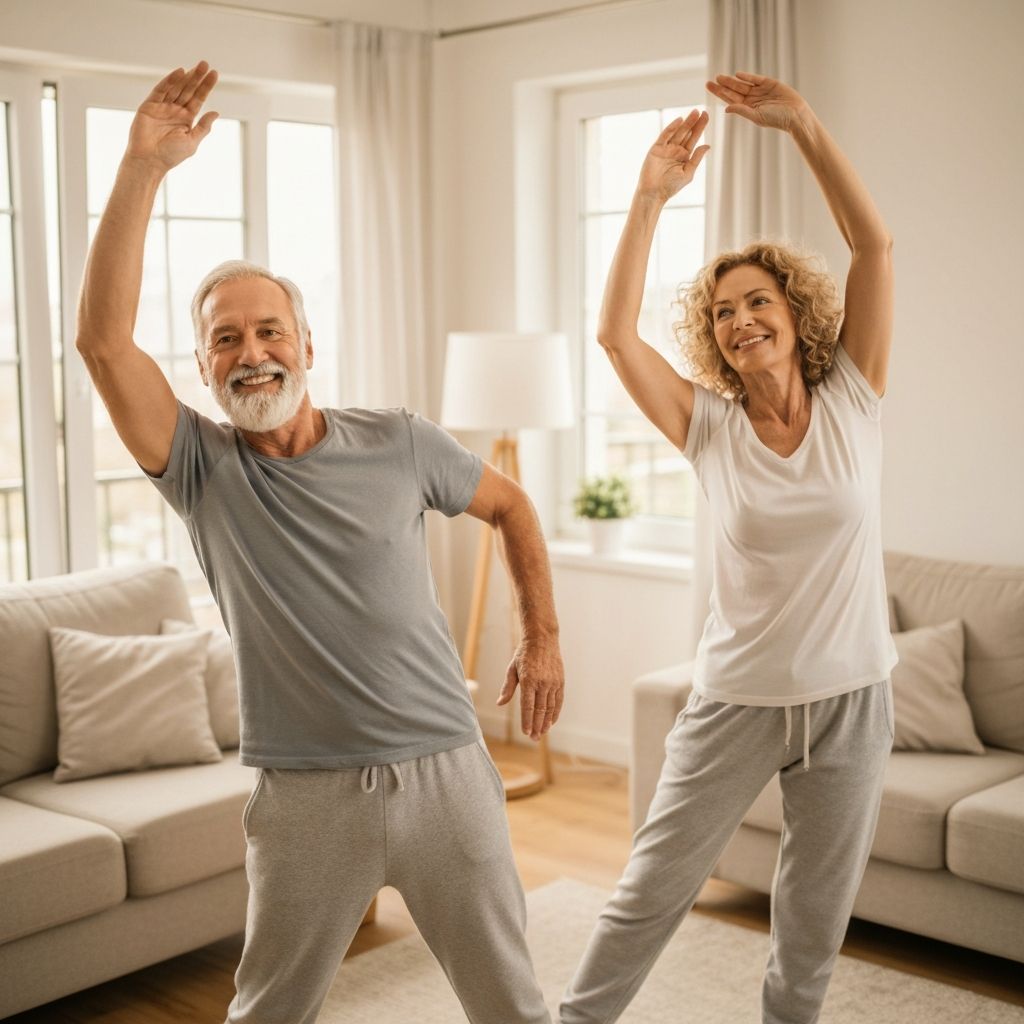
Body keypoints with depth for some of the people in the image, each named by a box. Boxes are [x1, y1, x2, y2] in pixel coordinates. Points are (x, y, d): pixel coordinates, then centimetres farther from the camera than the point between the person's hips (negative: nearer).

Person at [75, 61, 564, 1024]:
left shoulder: (398, 444, -2)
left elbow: (510, 505, 15)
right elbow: (103, 338, -19)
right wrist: (143, 167, -25)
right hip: (307, 796, 0)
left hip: (446, 772, 1)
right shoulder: (201, 466, -5)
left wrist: (542, 637, 10)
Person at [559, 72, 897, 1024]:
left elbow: (875, 244, -11)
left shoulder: (852, 400, -3)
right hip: (735, 701, -1)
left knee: (815, 922, 15)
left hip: (849, 703, 1)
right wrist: (650, 196, -19)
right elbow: (615, 333, -16)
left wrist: (803, 124, -16)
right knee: (650, 894, 6)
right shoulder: (709, 426, -4)